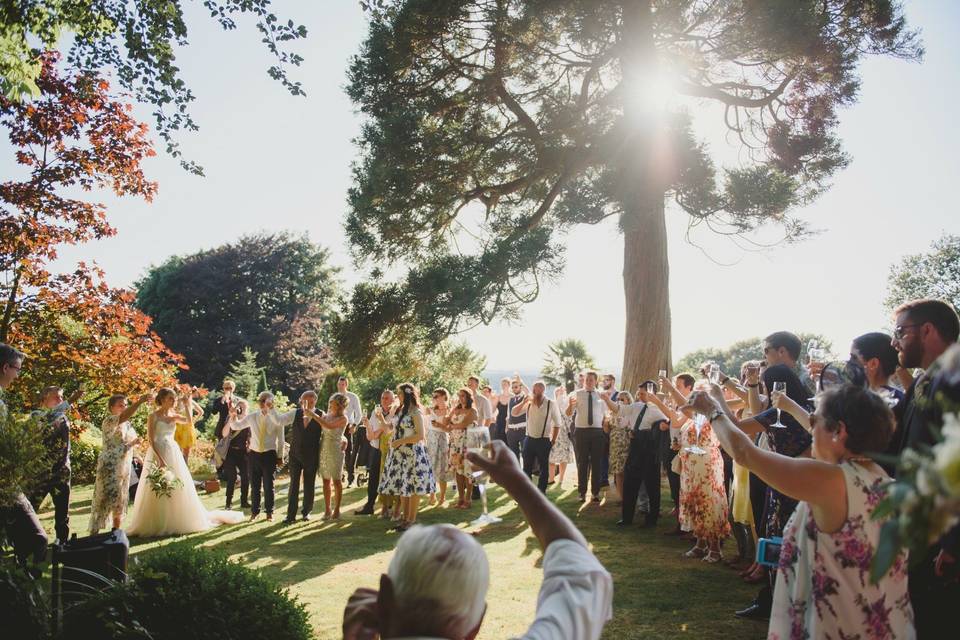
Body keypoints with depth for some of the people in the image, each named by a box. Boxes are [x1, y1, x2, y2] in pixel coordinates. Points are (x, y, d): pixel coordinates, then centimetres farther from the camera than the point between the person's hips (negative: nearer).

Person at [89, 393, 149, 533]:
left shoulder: (127, 424, 13)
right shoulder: (109, 421, -12)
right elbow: (125, 415, -34)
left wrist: (134, 442, 2)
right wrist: (140, 401, -45)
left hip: (125, 467, 8)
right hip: (110, 466, -8)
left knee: (120, 500, 13)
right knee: (105, 500, -6)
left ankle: (116, 532, 23)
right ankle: (93, 534, -1)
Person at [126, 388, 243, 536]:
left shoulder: (173, 415, 10)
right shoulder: (153, 416, -6)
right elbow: (150, 440, -11)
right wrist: (160, 459, -19)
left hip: (173, 453, 6)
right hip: (158, 454, -6)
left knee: (178, 487, 8)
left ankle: (177, 521, 20)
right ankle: (156, 525, 8)